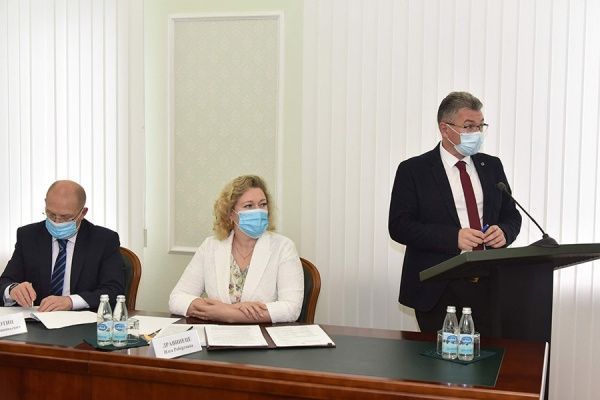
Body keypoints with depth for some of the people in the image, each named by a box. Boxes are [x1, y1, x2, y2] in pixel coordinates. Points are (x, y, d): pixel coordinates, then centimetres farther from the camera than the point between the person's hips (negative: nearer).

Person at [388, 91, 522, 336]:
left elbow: (511, 215, 18)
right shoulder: (413, 170, -2)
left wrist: (504, 231, -6)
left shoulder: (492, 166, 13)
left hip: (489, 286, 4)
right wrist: (453, 237, -20)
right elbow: (399, 226, -9)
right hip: (438, 291, -4)